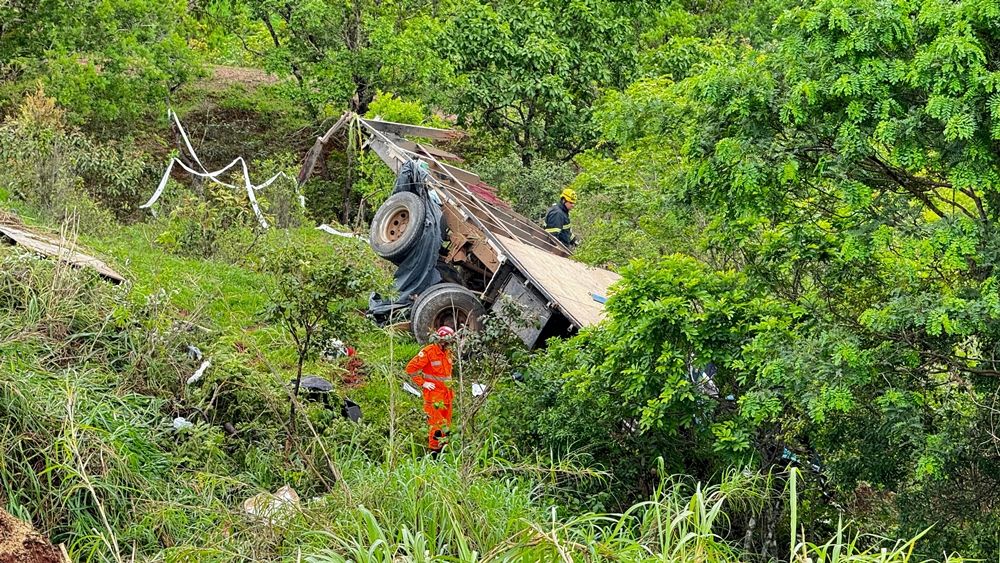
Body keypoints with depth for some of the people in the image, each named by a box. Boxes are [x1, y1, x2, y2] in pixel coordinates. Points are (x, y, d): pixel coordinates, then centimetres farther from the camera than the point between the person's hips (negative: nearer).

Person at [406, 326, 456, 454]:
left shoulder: (447, 352, 9)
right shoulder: (428, 352, -16)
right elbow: (411, 368, -15)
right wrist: (422, 383, -13)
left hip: (446, 393, 8)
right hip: (433, 394, -8)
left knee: (446, 423, 12)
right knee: (436, 423, -9)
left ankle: (443, 447, 21)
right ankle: (434, 451, -1)